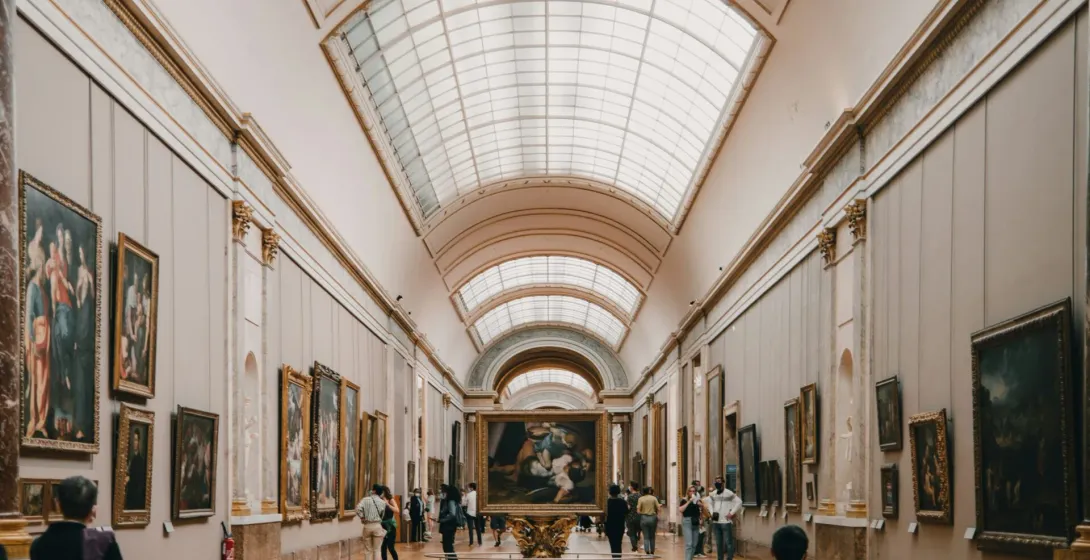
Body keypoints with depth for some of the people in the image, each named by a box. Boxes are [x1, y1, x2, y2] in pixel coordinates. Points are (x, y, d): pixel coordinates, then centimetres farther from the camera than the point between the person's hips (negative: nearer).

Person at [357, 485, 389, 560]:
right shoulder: (382, 502, 2)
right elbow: (382, 515, 4)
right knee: (377, 550, 4)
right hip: (377, 526, 0)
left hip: (367, 525, 0)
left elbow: (358, 508, -16)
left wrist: (362, 517, -5)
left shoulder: (365, 499, -3)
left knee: (368, 550, 10)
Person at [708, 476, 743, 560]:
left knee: (728, 542, -7)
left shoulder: (728, 493, -6)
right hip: (715, 522, 6)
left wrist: (732, 513, -10)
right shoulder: (713, 494, 12)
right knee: (718, 543, 12)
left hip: (726, 521, -6)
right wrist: (711, 512, 14)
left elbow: (739, 502, -8)